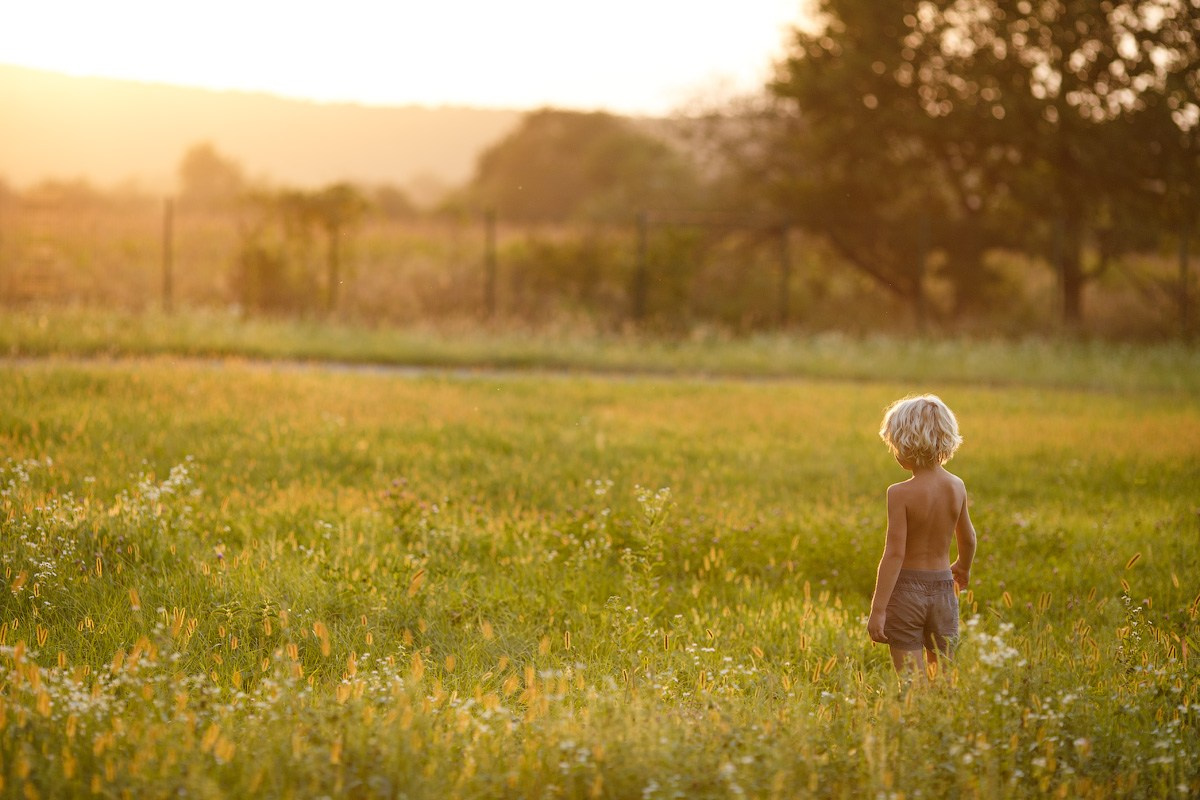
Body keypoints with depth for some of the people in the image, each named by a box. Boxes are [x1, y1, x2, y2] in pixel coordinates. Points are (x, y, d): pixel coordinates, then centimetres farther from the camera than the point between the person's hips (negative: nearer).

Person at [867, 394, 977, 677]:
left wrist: (878, 609, -16)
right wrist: (963, 568, 37)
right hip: (943, 589, 4)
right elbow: (968, 539, 16)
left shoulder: (900, 493, -15)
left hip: (907, 590, -4)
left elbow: (895, 553, -18)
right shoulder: (956, 487, 1)